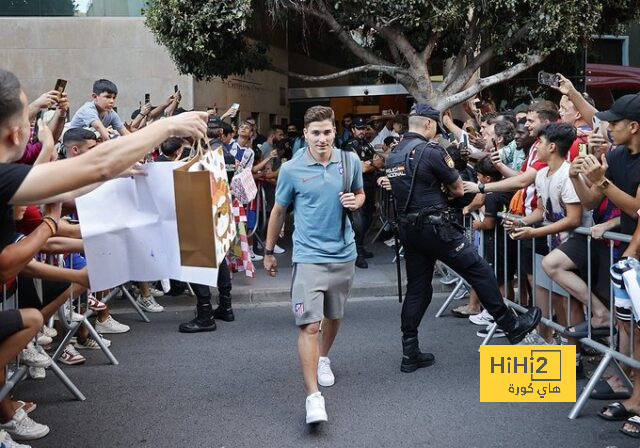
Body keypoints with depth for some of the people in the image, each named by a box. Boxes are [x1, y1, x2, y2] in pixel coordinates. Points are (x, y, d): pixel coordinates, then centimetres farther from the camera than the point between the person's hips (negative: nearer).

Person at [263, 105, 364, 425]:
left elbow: (360, 194, 16)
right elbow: (279, 211, 5)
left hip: (343, 254, 4)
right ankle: (313, 397, -14)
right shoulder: (291, 169, -8)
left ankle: (323, 358, 49)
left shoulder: (350, 162, -1)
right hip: (308, 255, -3)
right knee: (309, 324, -13)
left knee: (334, 316, 20)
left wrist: (355, 202, -9)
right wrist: (269, 251, 11)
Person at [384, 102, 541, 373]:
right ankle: (511, 326, 14)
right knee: (479, 271, 4)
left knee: (417, 289, 11)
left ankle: (410, 353, 12)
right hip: (434, 226, -8)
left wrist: (436, 187, 7)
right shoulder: (431, 151, -13)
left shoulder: (393, 155, 11)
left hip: (408, 228, 8)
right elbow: (458, 189, -6)